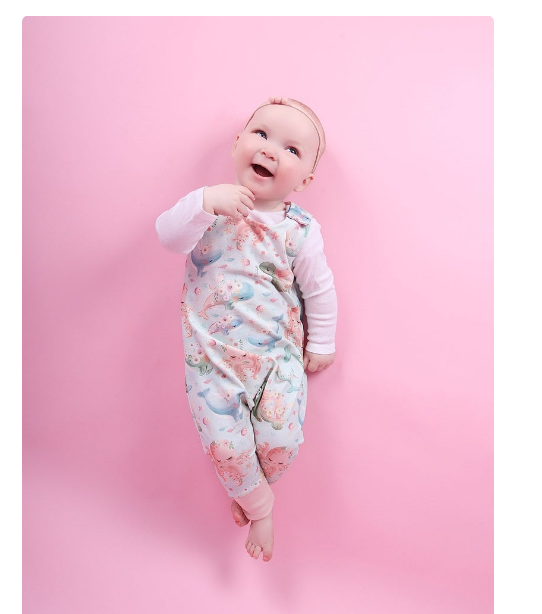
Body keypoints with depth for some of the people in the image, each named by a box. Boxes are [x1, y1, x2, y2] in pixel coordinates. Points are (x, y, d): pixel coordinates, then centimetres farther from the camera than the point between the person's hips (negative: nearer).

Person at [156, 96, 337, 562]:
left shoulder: (299, 230, -6)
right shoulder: (212, 204, -3)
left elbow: (319, 289, 2)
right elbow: (169, 236, -18)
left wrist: (321, 344, 8)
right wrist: (205, 203, -32)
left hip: (279, 354, 0)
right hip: (213, 354, 1)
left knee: (280, 441, -4)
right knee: (226, 445, -1)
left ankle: (247, 490, 32)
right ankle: (260, 508, 31)